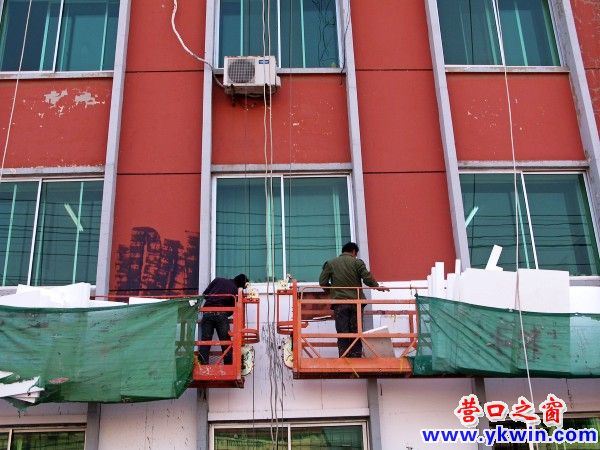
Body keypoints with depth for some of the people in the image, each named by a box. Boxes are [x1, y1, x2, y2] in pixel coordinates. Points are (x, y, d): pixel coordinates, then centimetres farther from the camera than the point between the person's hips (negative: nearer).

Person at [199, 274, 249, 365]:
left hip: (207, 313, 2)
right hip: (221, 314, -2)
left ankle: (203, 365, -5)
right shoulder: (236, 290, 10)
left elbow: (204, 294, 13)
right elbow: (232, 309, 8)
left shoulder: (217, 280, 15)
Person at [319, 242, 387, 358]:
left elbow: (322, 282, 4)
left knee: (342, 333, 2)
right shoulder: (357, 262, 2)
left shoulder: (330, 263, 7)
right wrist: (377, 286, 12)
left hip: (339, 302, 1)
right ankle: (356, 357, 6)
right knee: (356, 332, 7)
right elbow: (367, 278, -6)